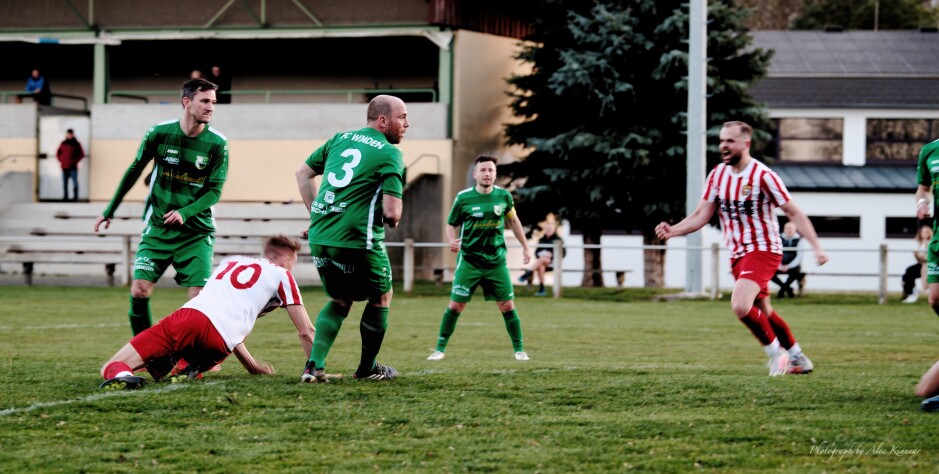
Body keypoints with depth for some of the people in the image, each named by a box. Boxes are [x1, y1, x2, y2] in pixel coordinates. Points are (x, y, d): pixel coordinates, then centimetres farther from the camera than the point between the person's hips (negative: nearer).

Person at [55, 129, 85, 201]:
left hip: (73, 167, -3)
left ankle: (75, 197, -5)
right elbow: (58, 153, 18)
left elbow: (81, 154, 1)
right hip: (64, 167, 3)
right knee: (65, 183, 3)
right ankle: (65, 197, 7)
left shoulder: (76, 144, 2)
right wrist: (61, 160, 4)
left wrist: (75, 161, -7)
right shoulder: (63, 144, 10)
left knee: (74, 182, -7)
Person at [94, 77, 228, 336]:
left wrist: (185, 213, -22)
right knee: (139, 291, -10)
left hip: (196, 231, -1)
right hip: (157, 228, 1)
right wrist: (109, 211, 14)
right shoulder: (159, 133, -5)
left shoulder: (217, 144, -7)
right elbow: (134, 172, 8)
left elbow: (215, 190, -6)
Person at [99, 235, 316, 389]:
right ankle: (190, 369, -7)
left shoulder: (231, 262, 34)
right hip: (216, 342, -2)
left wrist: (252, 366, 46)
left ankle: (119, 374, -37)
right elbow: (306, 332, 20)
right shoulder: (281, 275, 19)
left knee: (110, 368, -1)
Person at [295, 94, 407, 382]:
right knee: (381, 297, 19)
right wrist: (392, 221, 9)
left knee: (340, 300, 24)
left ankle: (314, 365, 9)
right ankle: (368, 368, 27)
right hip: (357, 240, -6)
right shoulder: (390, 154, -7)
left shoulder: (340, 139, 13)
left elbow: (302, 173, 21)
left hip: (319, 238, 6)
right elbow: (391, 212, -14)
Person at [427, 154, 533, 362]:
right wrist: (453, 240, -17)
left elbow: (513, 220, 17)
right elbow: (452, 225, 4)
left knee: (507, 306, 1)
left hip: (496, 261, 2)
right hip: (469, 260, -2)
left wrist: (525, 246, 18)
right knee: (455, 305, -5)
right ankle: (440, 349, 6)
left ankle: (519, 350, 14)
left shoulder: (503, 196, 0)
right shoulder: (463, 197, -7)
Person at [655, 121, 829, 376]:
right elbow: (701, 216, 3)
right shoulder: (717, 175, 3)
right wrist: (673, 230, -14)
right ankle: (798, 358, 34)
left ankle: (776, 352, -5)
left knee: (741, 306, -25)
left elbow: (794, 213, -11)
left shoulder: (763, 176, -15)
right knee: (764, 313, 16)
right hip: (737, 254, 7)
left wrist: (816, 246, -19)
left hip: (763, 250, -7)